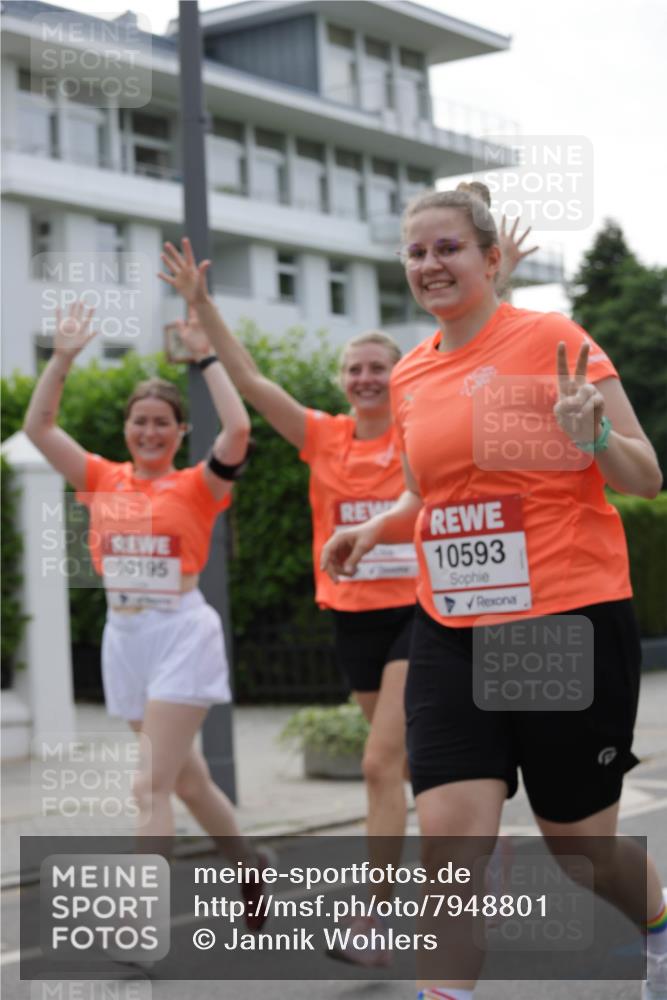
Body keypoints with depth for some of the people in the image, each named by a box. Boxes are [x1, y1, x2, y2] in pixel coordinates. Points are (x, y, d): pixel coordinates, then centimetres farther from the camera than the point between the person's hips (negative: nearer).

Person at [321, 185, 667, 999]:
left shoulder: (553, 340, -7)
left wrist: (593, 436, -26)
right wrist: (375, 528, 5)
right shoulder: (410, 377, 9)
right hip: (451, 632, 4)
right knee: (449, 832, -10)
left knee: (579, 844, 9)